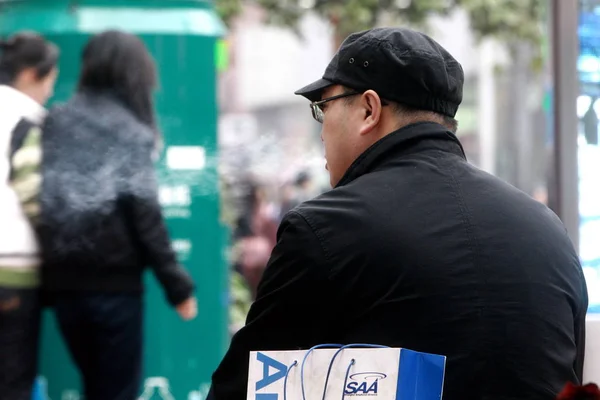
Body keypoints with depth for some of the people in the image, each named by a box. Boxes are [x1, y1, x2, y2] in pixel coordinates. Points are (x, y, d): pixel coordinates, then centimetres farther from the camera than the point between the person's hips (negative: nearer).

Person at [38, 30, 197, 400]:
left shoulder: (54, 125, 9)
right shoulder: (130, 134, -6)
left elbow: (38, 202, 7)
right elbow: (144, 214, -10)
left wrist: (52, 264, 13)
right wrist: (177, 284, -5)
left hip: (61, 281, 5)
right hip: (113, 282, -5)